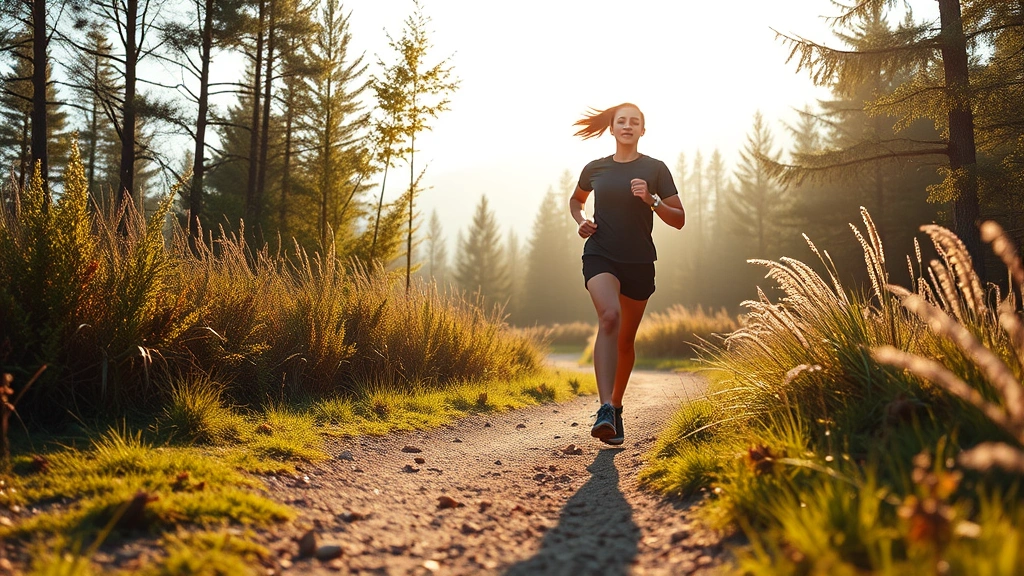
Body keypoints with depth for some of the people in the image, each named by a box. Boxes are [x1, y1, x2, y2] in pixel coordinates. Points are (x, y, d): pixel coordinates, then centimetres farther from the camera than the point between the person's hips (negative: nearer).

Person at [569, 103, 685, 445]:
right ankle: (605, 408, -35)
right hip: (600, 255, -1)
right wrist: (580, 221, 7)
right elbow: (576, 199, 28)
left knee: (626, 338, 9)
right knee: (609, 315, -28)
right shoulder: (595, 169, 8)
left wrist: (651, 200, -14)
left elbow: (679, 220, 3)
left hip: (639, 262, 1)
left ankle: (616, 406, 30)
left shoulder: (655, 169, 3)